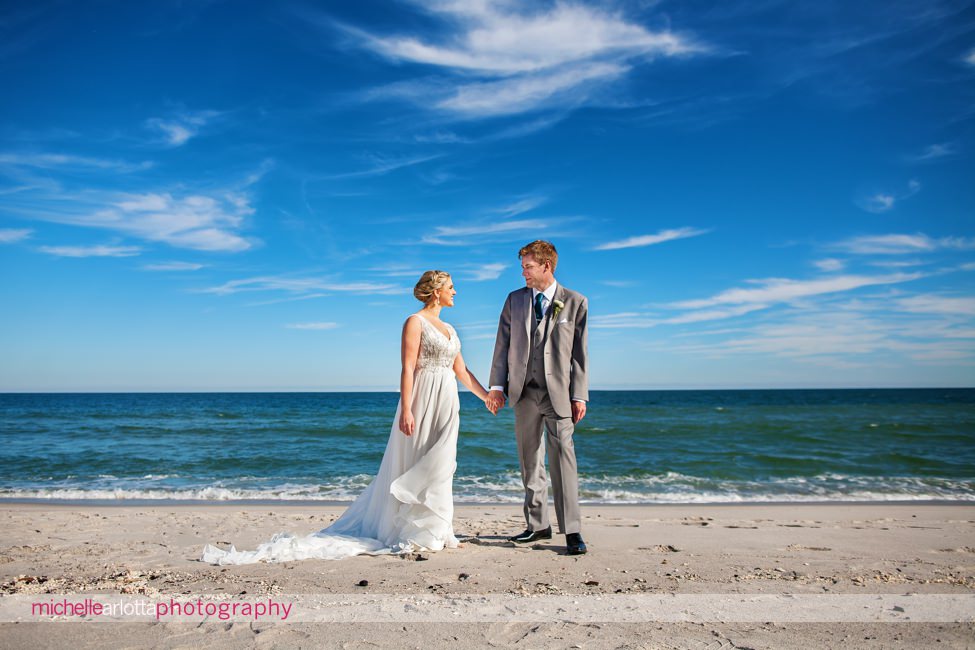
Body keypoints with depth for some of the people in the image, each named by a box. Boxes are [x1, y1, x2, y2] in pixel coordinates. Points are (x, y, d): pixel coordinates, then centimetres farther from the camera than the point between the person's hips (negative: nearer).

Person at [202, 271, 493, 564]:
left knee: (439, 469, 10)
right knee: (413, 468, 0)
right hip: (422, 401, -7)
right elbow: (408, 368, -14)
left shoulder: (449, 328, 17)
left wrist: (487, 396, 18)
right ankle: (411, 533, 11)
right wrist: (405, 410, -21)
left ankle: (435, 532, 20)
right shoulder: (414, 322, -7)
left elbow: (461, 370, 18)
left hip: (447, 404, 8)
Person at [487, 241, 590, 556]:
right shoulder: (514, 300, 10)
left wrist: (579, 395, -4)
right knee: (530, 461, 9)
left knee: (562, 454, -12)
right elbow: (503, 345, 8)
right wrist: (497, 385, -1)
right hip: (524, 391, 4)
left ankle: (572, 531, -6)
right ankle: (538, 525, 19)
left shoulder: (575, 302, 3)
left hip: (558, 391, -3)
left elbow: (580, 353, 1)